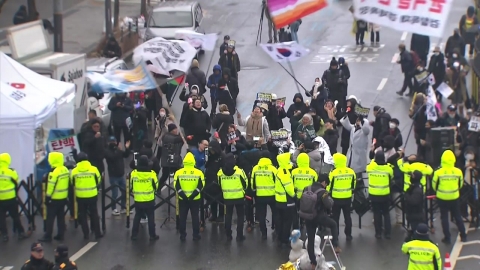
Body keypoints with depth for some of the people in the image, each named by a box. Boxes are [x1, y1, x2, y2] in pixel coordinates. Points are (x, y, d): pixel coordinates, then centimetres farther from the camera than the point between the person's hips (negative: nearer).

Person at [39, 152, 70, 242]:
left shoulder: (54, 172, -20)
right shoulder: (66, 170, 5)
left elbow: (51, 186, -19)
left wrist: (47, 197, -12)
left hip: (54, 199, -8)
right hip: (63, 198, 8)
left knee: (50, 218, 0)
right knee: (61, 217, 13)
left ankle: (47, 236, 2)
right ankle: (60, 235, 16)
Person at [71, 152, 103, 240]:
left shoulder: (74, 171, -8)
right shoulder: (93, 169, -9)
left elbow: (72, 183, 5)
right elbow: (98, 181, 4)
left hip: (80, 196, 0)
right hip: (92, 196, 0)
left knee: (82, 215, 13)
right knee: (94, 214, 13)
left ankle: (86, 234, 14)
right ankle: (97, 233, 16)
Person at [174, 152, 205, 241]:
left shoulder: (178, 173, -4)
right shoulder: (199, 173, -5)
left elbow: (176, 186, -8)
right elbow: (201, 185, -10)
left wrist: (182, 195, -11)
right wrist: (193, 195, -13)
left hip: (182, 199, 0)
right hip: (195, 199, 0)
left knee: (182, 217, 10)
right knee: (195, 217, 9)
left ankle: (182, 235, 13)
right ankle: (196, 235, 12)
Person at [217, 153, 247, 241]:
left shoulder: (220, 172, -6)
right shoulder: (239, 171, -15)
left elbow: (220, 184, 7)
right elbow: (245, 183, -4)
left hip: (227, 197, 3)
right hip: (239, 197, -2)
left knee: (228, 216, 14)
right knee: (240, 216, 9)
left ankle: (228, 235, 16)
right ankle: (239, 235, 8)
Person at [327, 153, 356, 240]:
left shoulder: (333, 173, -17)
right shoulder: (351, 172, -4)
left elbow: (330, 186, -9)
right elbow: (353, 185, 6)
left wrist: (328, 193, 9)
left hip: (336, 198, -3)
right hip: (347, 198, 3)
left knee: (335, 217, 9)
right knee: (347, 217, 15)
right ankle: (348, 235, 19)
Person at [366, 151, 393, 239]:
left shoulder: (370, 167, -12)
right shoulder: (388, 168, -14)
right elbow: (391, 177, 5)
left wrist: (374, 161, 20)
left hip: (373, 195, 0)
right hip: (385, 195, 0)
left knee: (377, 213, 12)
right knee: (386, 213, 14)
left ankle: (378, 233, 14)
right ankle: (388, 233, 14)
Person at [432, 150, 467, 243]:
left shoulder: (438, 172, -16)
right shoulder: (458, 172, -11)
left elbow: (434, 186, -3)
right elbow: (460, 184, 5)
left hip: (442, 198, -2)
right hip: (455, 198, 2)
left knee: (444, 218, 11)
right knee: (458, 217, 17)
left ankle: (447, 238, 13)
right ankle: (463, 236, 23)